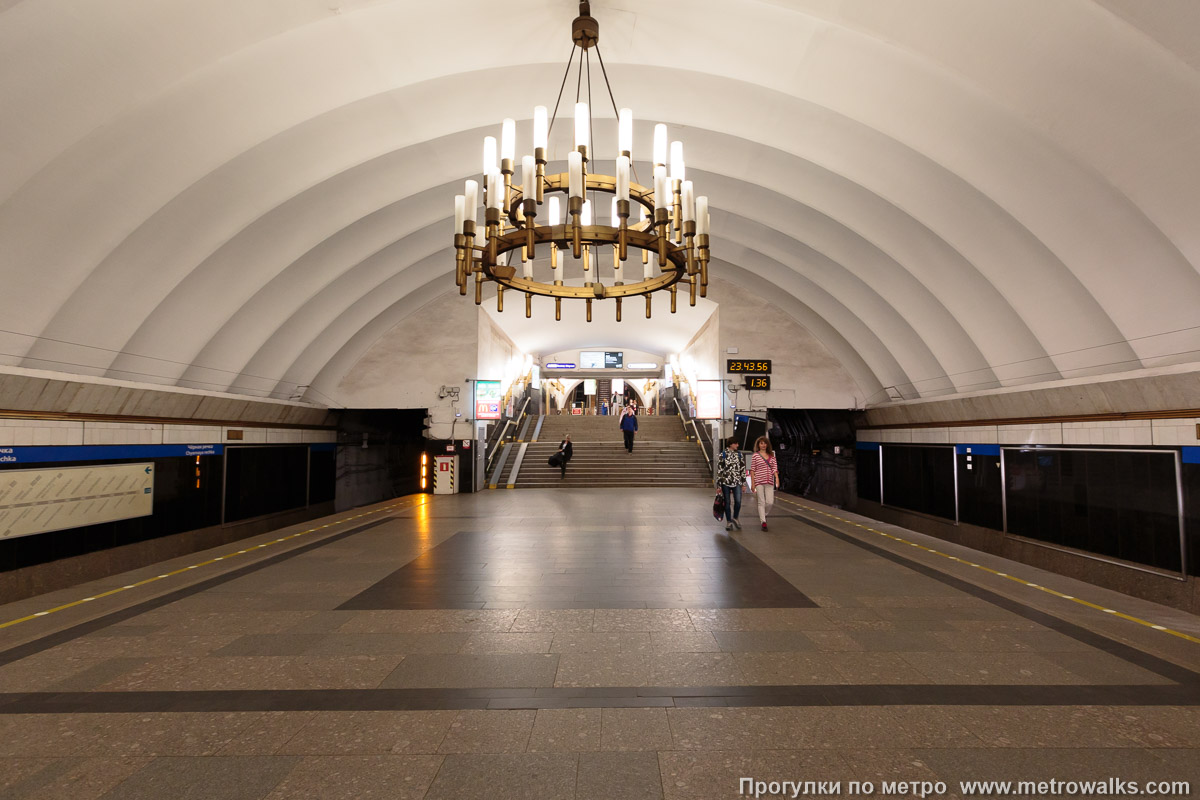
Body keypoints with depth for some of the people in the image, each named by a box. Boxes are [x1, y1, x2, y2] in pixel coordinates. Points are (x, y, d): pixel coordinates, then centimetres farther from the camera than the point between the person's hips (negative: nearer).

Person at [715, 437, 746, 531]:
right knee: (727, 503, 4)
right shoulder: (722, 455, -2)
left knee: (738, 501, -11)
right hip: (725, 482, -2)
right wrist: (719, 485, -3)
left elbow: (743, 469, 12)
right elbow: (719, 470, -1)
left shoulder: (740, 455, 8)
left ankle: (735, 518, 14)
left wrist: (744, 483, 9)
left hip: (737, 482, 2)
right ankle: (729, 522, 18)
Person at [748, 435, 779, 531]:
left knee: (770, 502, -1)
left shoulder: (771, 455, 10)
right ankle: (763, 522, 2)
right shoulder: (755, 456, 0)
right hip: (759, 482, -3)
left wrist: (777, 478, -10)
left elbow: (775, 468, 7)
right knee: (761, 502, -2)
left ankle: (763, 515, 27)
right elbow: (752, 470, 0)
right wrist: (752, 483, -3)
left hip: (769, 482, 3)